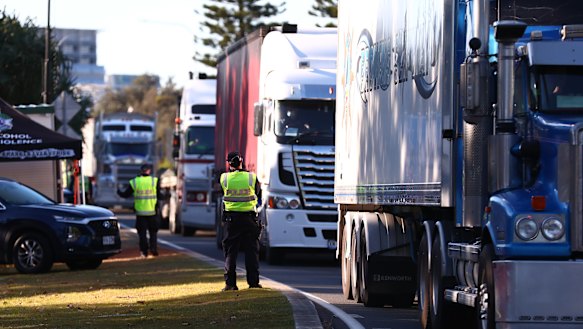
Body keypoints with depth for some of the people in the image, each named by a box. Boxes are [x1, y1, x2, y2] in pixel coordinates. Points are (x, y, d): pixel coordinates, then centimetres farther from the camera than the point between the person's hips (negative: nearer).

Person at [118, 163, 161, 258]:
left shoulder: (134, 182, -2)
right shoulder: (154, 181, -6)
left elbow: (126, 194, 6)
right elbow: (159, 195, -4)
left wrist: (118, 191, 25)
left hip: (140, 212, 1)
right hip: (152, 211, -1)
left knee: (142, 232, 8)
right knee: (153, 232, 11)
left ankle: (144, 252, 4)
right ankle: (153, 249, 1)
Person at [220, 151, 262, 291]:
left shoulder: (224, 178, -4)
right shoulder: (251, 177, -4)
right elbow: (258, 195, 10)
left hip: (231, 218, 0)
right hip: (249, 217, 0)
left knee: (230, 251, 6)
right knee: (251, 250, 6)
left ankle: (230, 283, 2)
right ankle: (253, 282, 4)